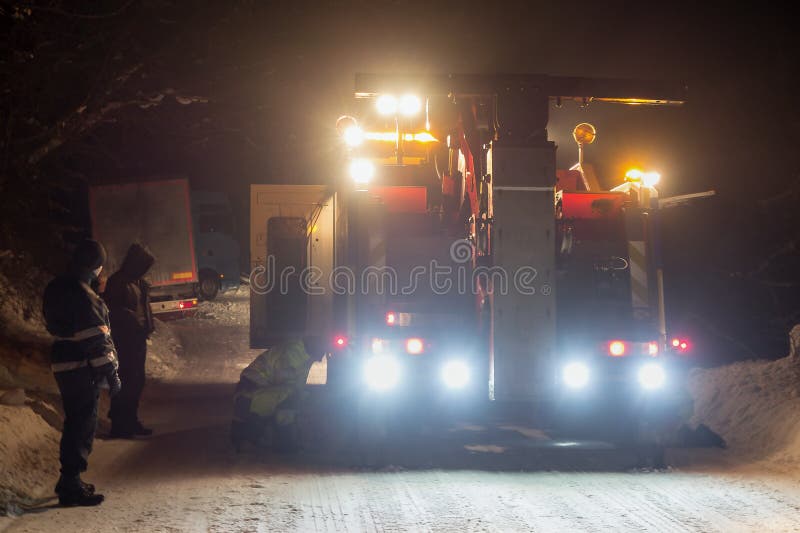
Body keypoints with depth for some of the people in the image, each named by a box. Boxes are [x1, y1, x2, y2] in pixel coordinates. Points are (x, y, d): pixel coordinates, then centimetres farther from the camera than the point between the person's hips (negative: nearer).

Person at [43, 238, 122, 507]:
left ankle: (70, 480, 29)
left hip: (62, 362, 10)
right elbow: (96, 339, -22)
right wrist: (111, 374, -18)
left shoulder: (56, 288, 9)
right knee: (83, 424, -2)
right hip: (82, 368, -10)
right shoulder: (82, 295, -21)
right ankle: (71, 485, 0)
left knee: (75, 422, 20)